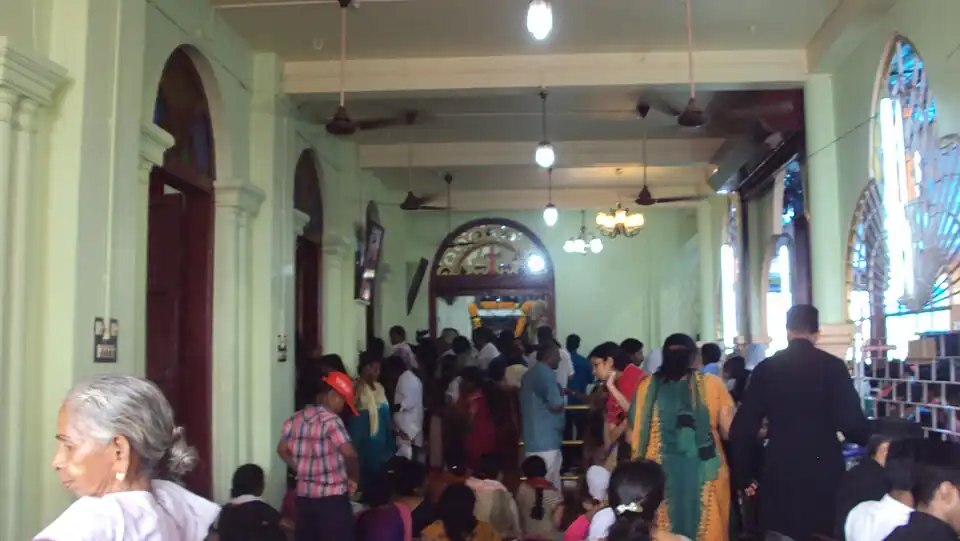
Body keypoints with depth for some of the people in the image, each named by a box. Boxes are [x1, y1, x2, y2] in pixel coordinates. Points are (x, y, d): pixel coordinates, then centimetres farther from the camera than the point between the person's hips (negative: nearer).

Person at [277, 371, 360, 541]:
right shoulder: (330, 420, -15)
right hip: (332, 495, -7)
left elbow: (282, 450, 20)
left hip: (304, 494, 7)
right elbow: (350, 454, -25)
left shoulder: (296, 418, 7)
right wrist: (354, 479, -9)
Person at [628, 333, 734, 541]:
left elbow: (633, 436, 1)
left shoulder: (647, 386, 0)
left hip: (660, 475, 1)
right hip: (705, 475, 0)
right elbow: (731, 431, -4)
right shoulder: (712, 384, -1)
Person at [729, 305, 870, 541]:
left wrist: (744, 475, 11)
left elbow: (742, 427, 1)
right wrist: (874, 443, 13)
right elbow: (851, 421, -9)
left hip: (779, 471, 1)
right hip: (823, 470, -1)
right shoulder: (833, 366, -4)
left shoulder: (766, 368, 2)